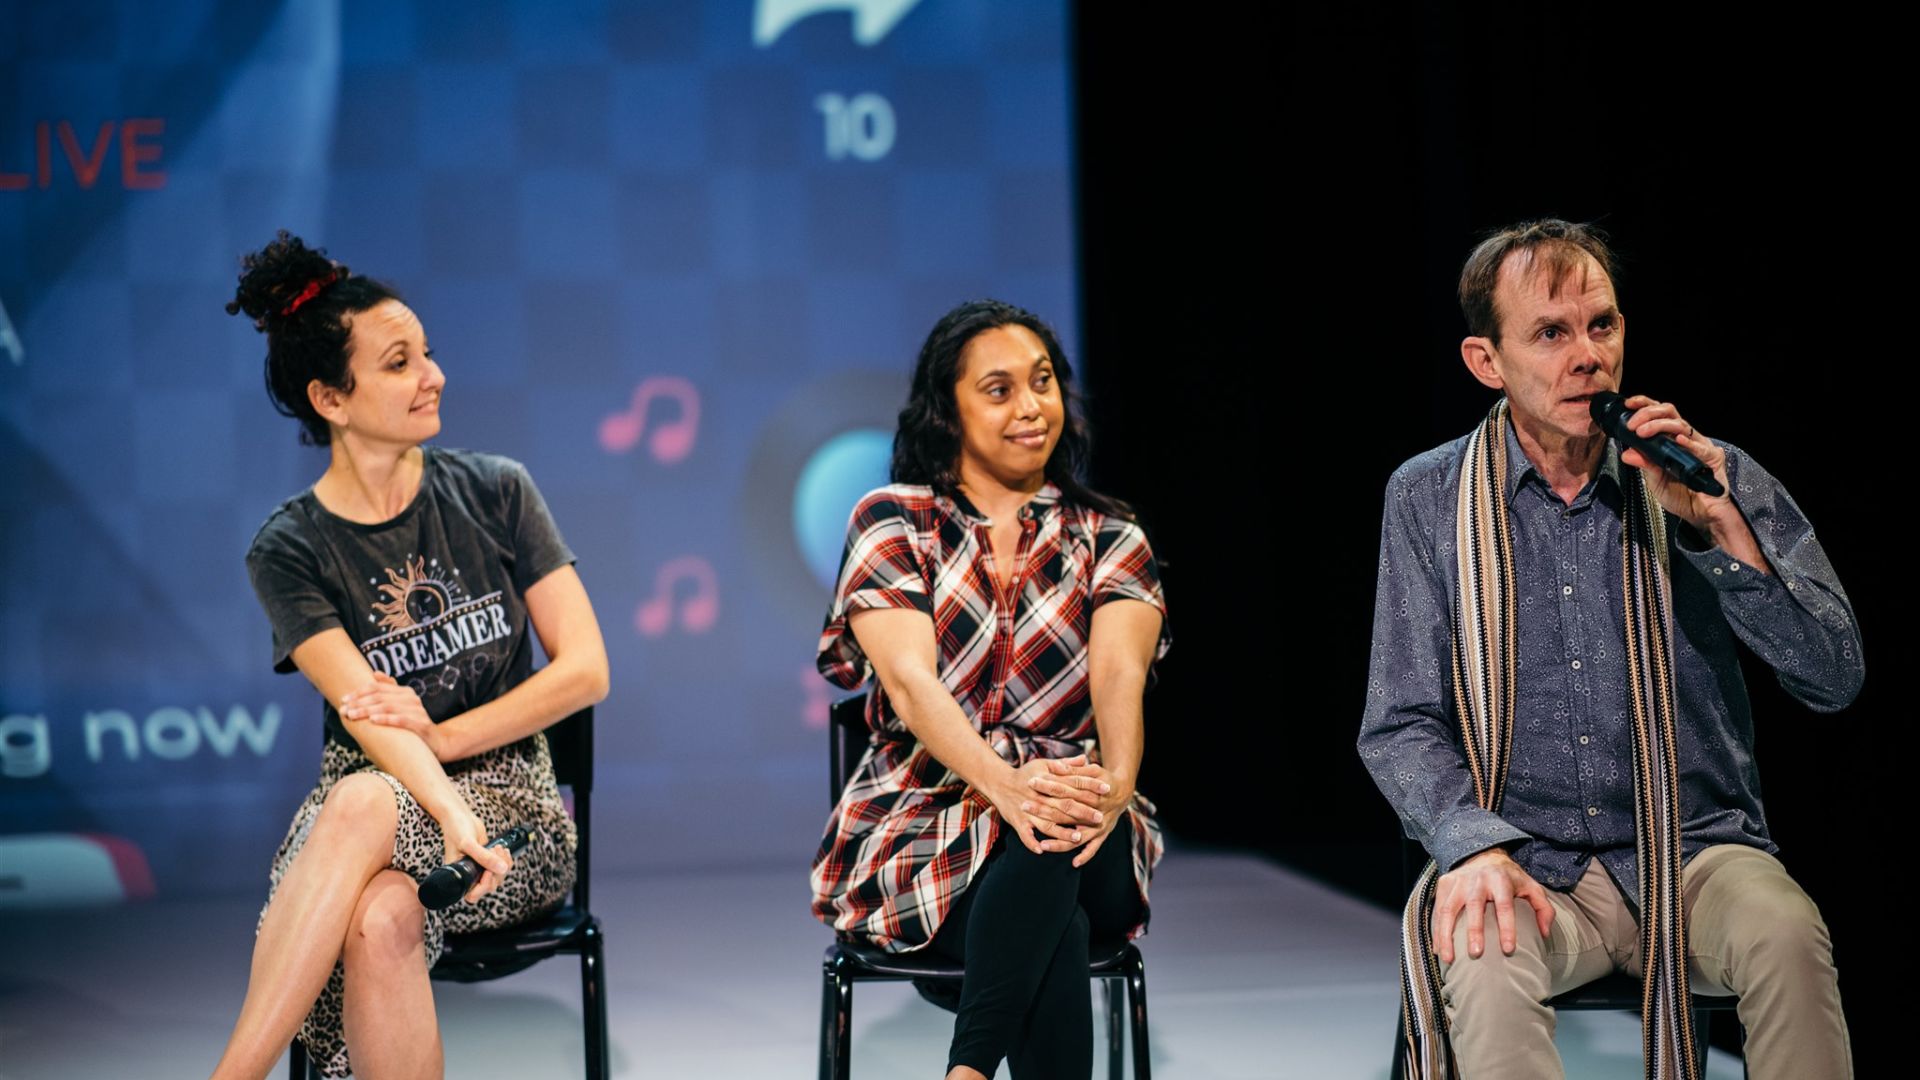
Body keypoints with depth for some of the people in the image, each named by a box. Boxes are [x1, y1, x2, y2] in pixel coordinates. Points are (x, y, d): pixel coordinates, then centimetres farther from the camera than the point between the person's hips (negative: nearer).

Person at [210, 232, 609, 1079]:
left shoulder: (494, 492, 5)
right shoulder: (289, 552, 0)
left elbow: (586, 669, 1)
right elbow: (368, 714, -14)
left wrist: (441, 737, -12)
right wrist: (451, 814, -33)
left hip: (514, 806, 0)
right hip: (378, 799, 0)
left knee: (361, 806, -35)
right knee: (377, 920, -38)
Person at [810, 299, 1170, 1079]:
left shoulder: (1108, 539, 11)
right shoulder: (892, 523, 4)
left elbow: (1120, 675, -9)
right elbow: (910, 680, -13)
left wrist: (1116, 783, -34)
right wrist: (1006, 786, -34)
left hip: (1082, 832, 2)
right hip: (921, 830, -2)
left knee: (1054, 847, -38)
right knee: (1056, 937, -37)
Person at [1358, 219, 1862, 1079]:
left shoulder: (1714, 479, 3)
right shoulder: (1429, 499, 4)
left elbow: (1834, 680, -2)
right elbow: (1402, 724, 3)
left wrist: (1722, 529, -14)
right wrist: (1474, 843, -17)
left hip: (1696, 850, 1)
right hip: (1531, 866, -1)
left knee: (1785, 933, -32)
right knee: (1479, 960, -35)